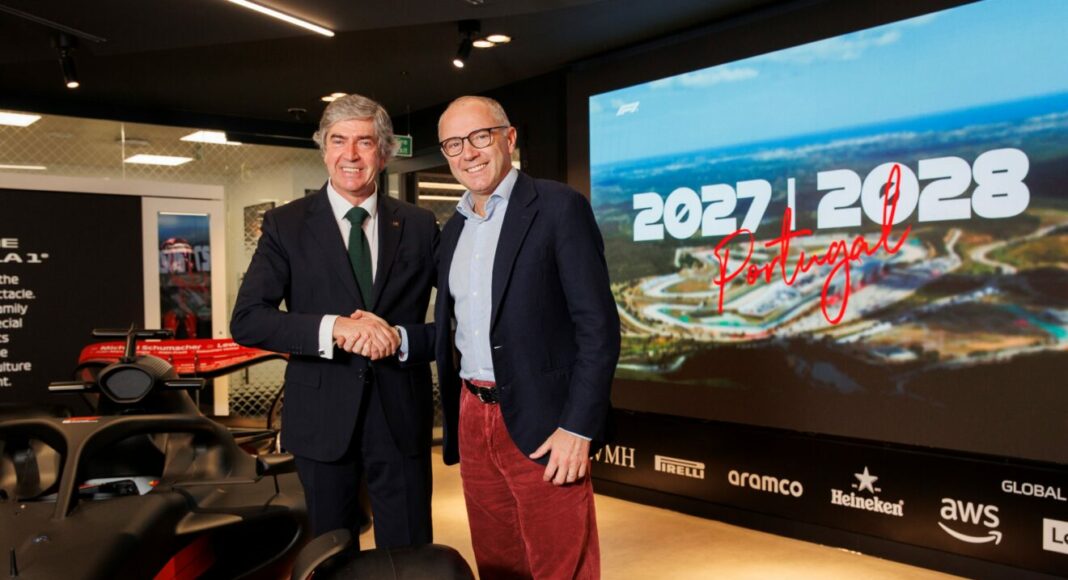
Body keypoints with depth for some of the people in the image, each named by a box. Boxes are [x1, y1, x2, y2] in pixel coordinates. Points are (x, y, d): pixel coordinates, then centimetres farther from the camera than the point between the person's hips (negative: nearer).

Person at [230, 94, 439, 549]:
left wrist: (400, 337, -17)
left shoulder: (419, 226, 3)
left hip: (401, 418, 1)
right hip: (323, 419, 0)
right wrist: (333, 328, -22)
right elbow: (246, 320, -8)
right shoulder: (285, 225, -1)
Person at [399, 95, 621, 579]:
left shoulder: (559, 208, -8)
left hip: (540, 423, -6)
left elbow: (598, 325, -13)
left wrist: (577, 428, -18)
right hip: (472, 421, 7)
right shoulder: (453, 229, 13)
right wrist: (399, 338, -1)